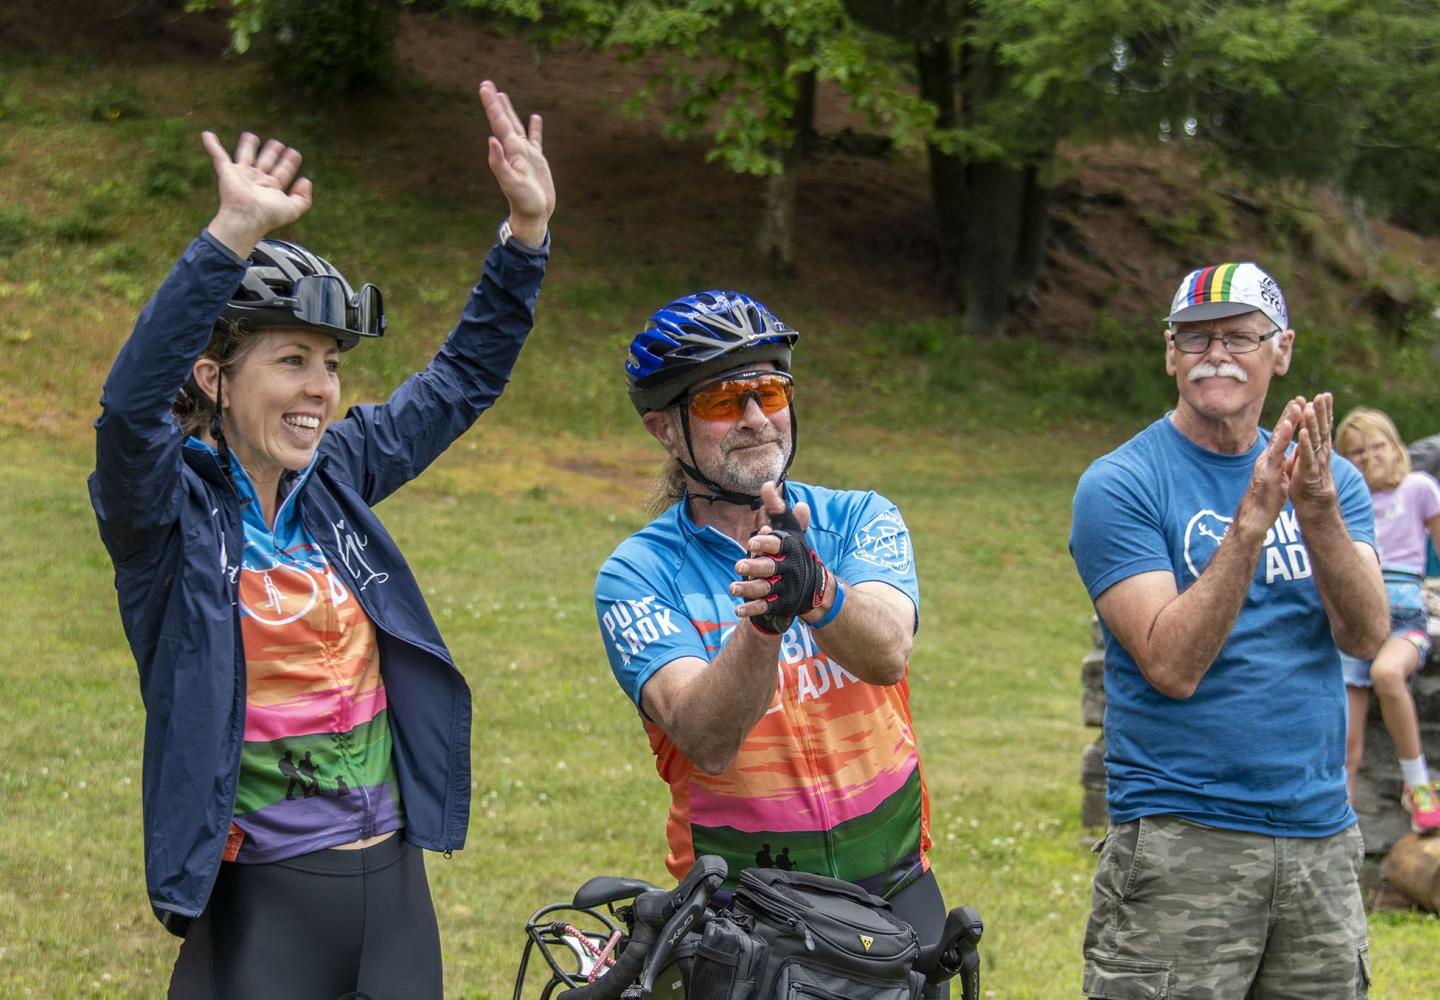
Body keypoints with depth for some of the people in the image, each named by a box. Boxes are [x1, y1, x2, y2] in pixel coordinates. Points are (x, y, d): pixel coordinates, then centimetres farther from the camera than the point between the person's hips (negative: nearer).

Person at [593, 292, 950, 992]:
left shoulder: (860, 520, 0)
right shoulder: (637, 576, -6)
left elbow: (888, 652, -21)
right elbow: (710, 741, -22)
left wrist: (816, 591, -42)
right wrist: (763, 620, -39)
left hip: (894, 888, 2)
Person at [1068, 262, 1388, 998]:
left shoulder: (1332, 479, 9)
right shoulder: (1117, 486, -6)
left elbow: (1366, 638, -6)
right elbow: (1172, 666, -17)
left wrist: (1319, 513, -22)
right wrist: (1252, 519, -24)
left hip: (1322, 841, 5)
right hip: (1179, 846, -4)